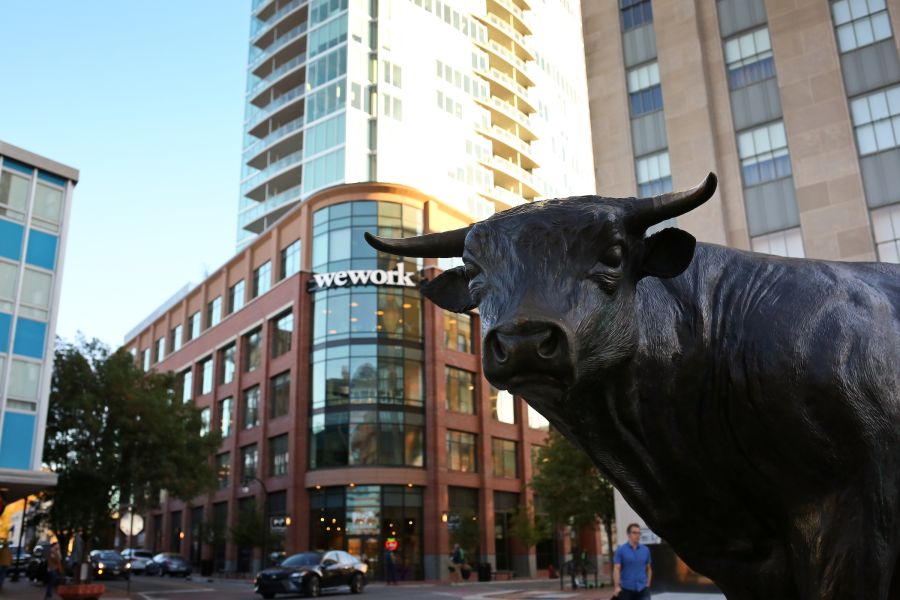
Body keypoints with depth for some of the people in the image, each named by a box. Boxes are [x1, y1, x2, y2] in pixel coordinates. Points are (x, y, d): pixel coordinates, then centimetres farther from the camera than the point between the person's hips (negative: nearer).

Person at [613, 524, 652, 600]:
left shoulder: (645, 550, 9)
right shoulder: (621, 550, -3)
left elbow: (649, 568, 16)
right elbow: (616, 569, -8)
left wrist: (648, 584, 6)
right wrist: (617, 586, -17)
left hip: (642, 589, 3)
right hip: (626, 589, -3)